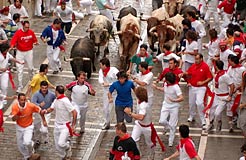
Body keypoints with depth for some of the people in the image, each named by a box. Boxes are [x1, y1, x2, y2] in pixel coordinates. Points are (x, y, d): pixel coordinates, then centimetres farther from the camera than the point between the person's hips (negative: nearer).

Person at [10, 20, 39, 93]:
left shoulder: (31, 32, -3)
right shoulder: (18, 33, -13)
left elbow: (35, 40, 9)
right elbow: (13, 41, -19)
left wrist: (36, 42, -14)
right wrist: (12, 47, -38)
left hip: (29, 51, 2)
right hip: (20, 52, -2)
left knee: (30, 68, 15)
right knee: (20, 69, -3)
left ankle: (31, 79, 45)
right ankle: (20, 85, 2)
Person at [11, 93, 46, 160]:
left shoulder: (31, 106, -24)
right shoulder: (15, 107, -20)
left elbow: (40, 111, -8)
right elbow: (13, 119, -24)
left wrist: (44, 120, 0)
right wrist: (18, 112, -40)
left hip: (28, 127, -3)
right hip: (19, 127, 3)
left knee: (27, 142, -24)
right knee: (20, 145, 12)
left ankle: (30, 154, 10)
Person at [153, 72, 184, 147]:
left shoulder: (176, 87, -24)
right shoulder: (165, 84, -3)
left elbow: (181, 98, -28)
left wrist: (174, 100, -43)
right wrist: (157, 88, 16)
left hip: (174, 107, -5)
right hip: (166, 105, 5)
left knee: (172, 125, 1)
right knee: (162, 121, -4)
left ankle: (171, 141, 16)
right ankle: (167, 125, 34)